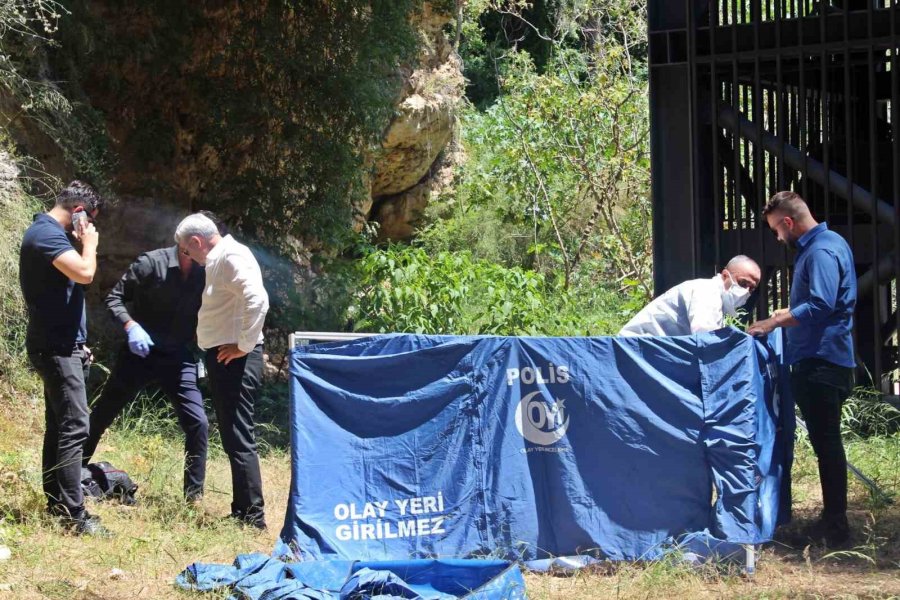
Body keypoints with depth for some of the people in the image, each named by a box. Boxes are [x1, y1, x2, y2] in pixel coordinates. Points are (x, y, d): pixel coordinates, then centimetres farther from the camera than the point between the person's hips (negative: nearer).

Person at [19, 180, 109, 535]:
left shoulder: (47, 232, 17)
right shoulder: (47, 234, -17)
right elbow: (84, 273, -31)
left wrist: (77, 343, 20)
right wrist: (90, 243, -11)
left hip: (59, 346, 11)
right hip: (56, 347, -11)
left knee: (59, 426, 13)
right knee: (74, 427, -13)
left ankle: (55, 503, 18)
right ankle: (74, 515, -15)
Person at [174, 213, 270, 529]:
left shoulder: (232, 257, -14)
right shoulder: (218, 261, 18)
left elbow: (257, 300, -27)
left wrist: (245, 345, -21)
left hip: (235, 359, -11)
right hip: (221, 357, 11)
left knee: (238, 438, -10)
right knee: (233, 436, 14)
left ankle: (252, 515, -9)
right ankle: (241, 511, 21)